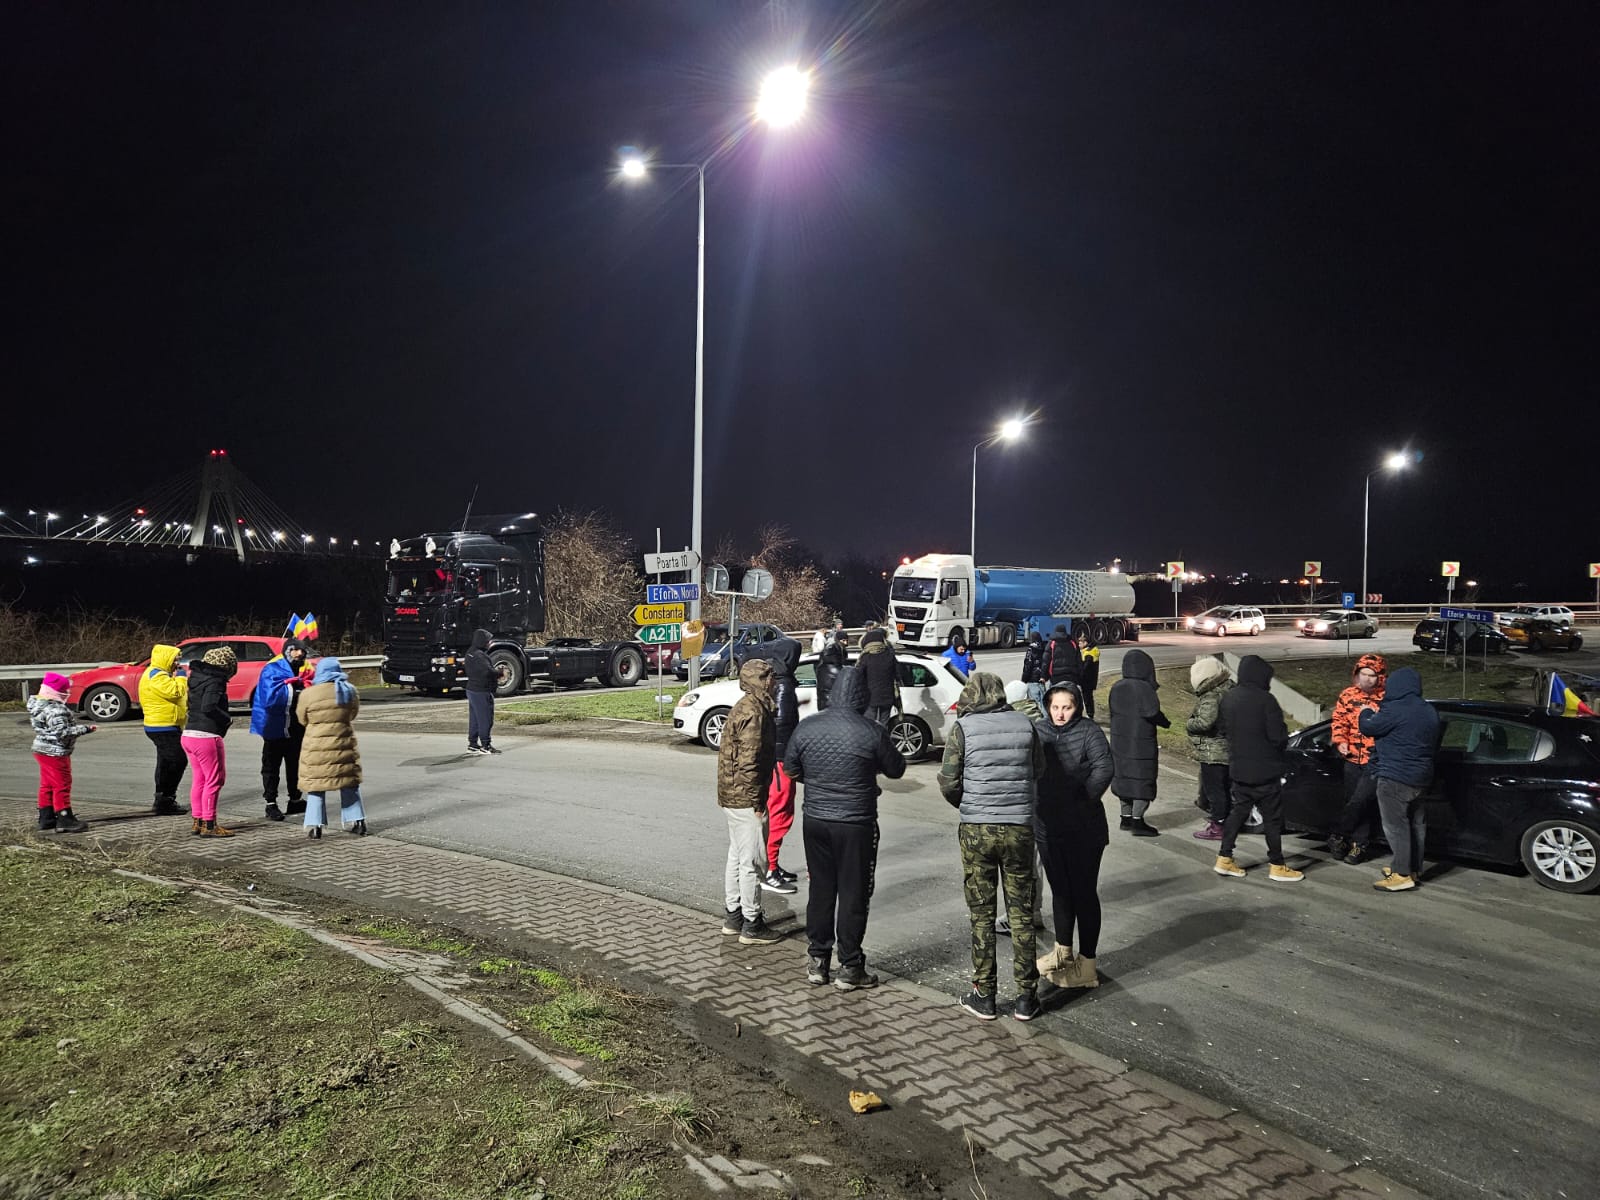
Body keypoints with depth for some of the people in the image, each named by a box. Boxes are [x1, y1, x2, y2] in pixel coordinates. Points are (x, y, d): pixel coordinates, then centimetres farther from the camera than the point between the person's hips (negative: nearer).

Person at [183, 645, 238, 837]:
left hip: (189, 734, 9)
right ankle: (209, 825, -1)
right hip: (206, 736, -9)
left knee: (198, 780, 16)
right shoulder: (214, 682, -14)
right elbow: (208, 707, -26)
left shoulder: (198, 678, 13)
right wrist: (228, 719, -12)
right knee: (215, 780, -3)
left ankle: (197, 822, 22)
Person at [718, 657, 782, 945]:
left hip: (732, 795, 10)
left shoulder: (744, 707, 12)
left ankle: (733, 916, 28)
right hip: (746, 798, -10)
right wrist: (757, 802, -19)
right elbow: (749, 762, -23)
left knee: (736, 857, 18)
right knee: (751, 861, -1)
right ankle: (751, 926, 8)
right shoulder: (754, 713, -20)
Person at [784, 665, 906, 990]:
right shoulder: (871, 732, -15)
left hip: (815, 820, 4)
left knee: (820, 889, 16)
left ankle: (817, 962, 25)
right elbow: (896, 769, -1)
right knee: (853, 894, 8)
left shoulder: (807, 727, -4)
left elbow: (791, 768, 9)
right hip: (856, 825, -4)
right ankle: (849, 968, 16)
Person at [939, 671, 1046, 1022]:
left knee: (981, 917, 9)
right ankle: (1026, 998, 19)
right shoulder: (1024, 724, 1)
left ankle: (983, 997, 17)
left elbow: (948, 783, -7)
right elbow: (1039, 772, 9)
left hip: (976, 831, -2)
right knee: (1021, 914, 12)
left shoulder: (962, 728, -6)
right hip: (1019, 828, 2)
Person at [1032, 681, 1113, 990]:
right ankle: (1063, 952, 37)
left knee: (1084, 893, 4)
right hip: (1048, 826, 5)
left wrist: (1084, 800, -16)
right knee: (1060, 890, 19)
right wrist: (1034, 802, -3)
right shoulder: (1038, 730, 3)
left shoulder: (1088, 731, -10)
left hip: (1083, 830, -5)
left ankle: (1086, 962, 14)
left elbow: (1104, 768, -19)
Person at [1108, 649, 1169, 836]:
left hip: (1119, 741, 7)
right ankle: (1137, 821, 2)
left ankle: (1126, 817, 25)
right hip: (1141, 743, -7)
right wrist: (1166, 723, 2)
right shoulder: (1143, 688, -18)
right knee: (1143, 780, 2)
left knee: (1124, 777, 16)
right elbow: (1154, 713, -18)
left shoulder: (1116, 688, 2)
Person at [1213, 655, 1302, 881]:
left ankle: (1224, 858, 14)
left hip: (1238, 768, 6)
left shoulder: (1228, 698, 4)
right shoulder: (1265, 700, -18)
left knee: (1238, 811, 14)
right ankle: (1277, 866, 11)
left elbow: (1222, 731, 11)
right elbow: (1278, 737, -17)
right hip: (1265, 770, -6)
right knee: (1272, 817, 4)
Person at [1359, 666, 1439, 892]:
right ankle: (1413, 868, 26)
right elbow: (1434, 743, 22)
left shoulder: (1395, 710, -19)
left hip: (1395, 777, -9)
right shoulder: (1429, 712, 11)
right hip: (1421, 777, 9)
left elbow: (1368, 727, -11)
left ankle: (1402, 875, -5)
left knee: (1395, 825, -5)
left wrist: (1366, 713, 10)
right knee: (1416, 824, 16)